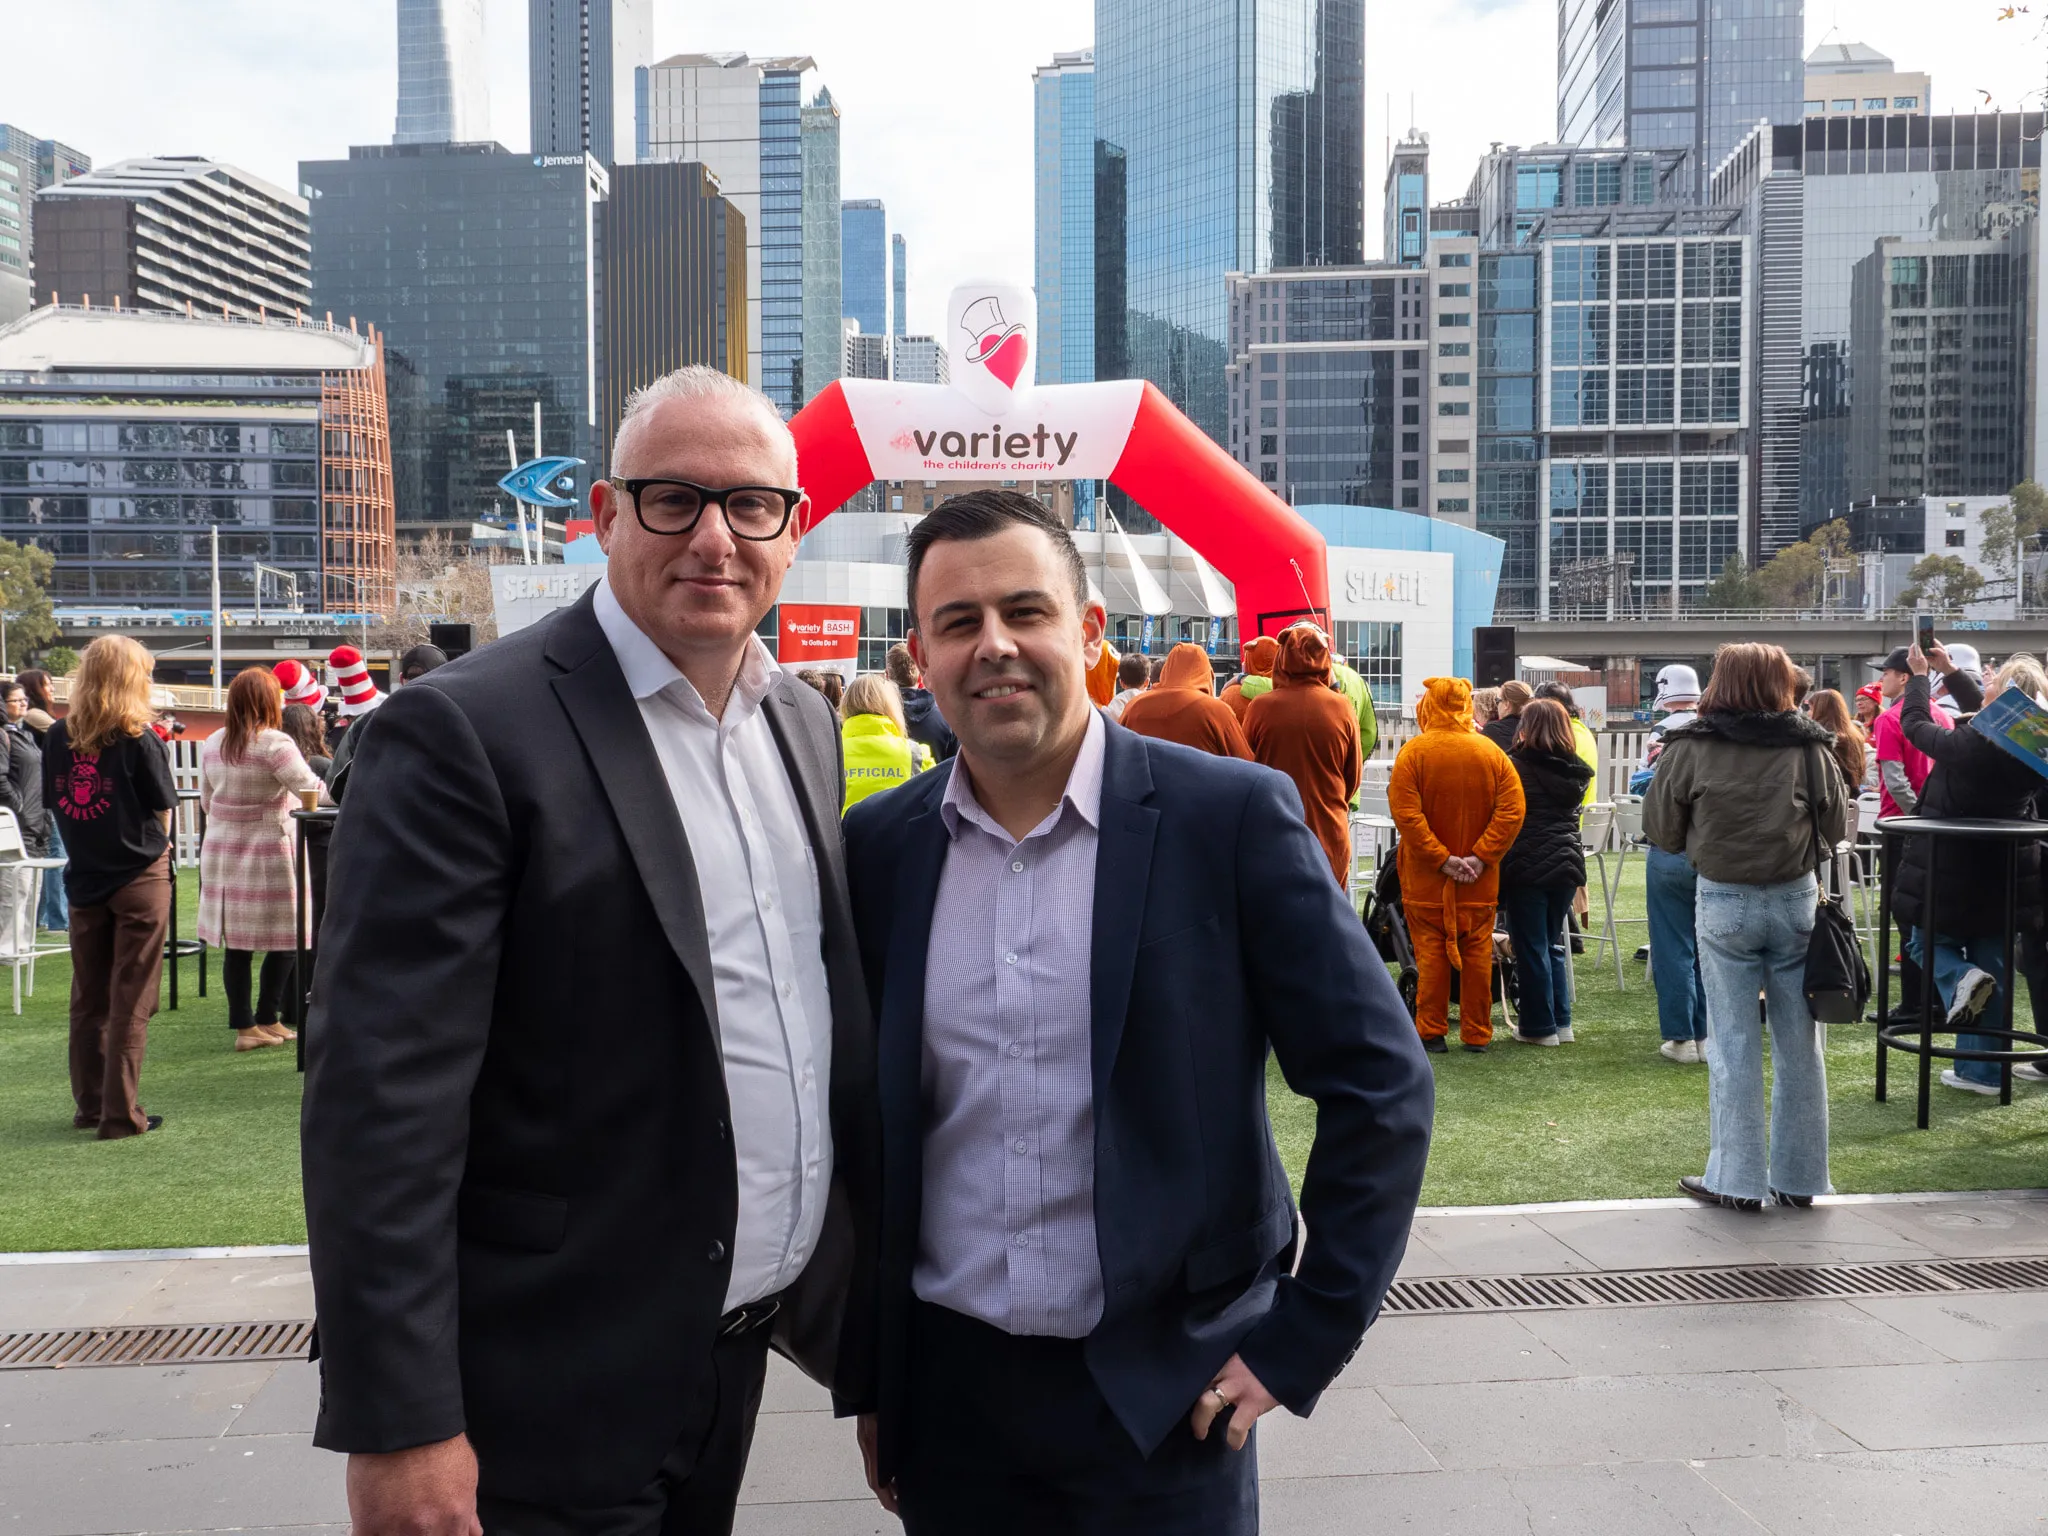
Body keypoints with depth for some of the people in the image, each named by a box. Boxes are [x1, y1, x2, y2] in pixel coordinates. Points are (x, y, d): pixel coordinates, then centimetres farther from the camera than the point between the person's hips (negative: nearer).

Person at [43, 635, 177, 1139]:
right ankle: (120, 1114, 3)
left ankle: (89, 1105, 23)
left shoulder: (57, 737, -1)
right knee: (130, 1002, 1)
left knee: (88, 998, 14)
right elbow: (163, 814, -7)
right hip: (140, 879, -4)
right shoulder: (139, 740, -13)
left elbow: (54, 804, 7)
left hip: (84, 879, 5)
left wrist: (89, 845, 13)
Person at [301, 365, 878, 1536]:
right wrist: (399, 1424, -18)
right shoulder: (465, 733, -16)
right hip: (548, 1406, -6)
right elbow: (382, 1096, -18)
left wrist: (865, 1316, 14)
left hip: (741, 1353, 7)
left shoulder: (807, 723, 6)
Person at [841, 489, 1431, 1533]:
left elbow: (1379, 1086, -8)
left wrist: (1301, 1345, -8)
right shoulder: (877, 847, 0)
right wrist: (865, 1370, 10)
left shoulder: (1231, 817, -11)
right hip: (942, 1391, 3)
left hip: (1163, 1396, -3)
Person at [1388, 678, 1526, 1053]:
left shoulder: (1413, 751, -8)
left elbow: (1405, 813, -16)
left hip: (1426, 878, -2)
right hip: (1479, 881, 2)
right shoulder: (1492, 753, 0)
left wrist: (1440, 858, -13)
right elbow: (1512, 811, -7)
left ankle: (1431, 1032, 8)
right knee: (1477, 952, 10)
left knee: (1431, 951, 5)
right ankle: (1477, 1034, 15)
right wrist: (1481, 856, -9)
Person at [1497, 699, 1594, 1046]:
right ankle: (1561, 1021, 19)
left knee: (1531, 947, 3)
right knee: (1553, 942, 17)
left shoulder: (1514, 767, -12)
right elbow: (1572, 812, 12)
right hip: (1566, 862, 6)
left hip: (1526, 867, -6)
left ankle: (1539, 1026, 7)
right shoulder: (1573, 771, 6)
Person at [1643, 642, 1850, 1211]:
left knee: (1733, 1042, 5)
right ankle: (1798, 1176, 19)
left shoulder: (1691, 747, -8)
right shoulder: (1811, 748, -3)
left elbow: (1661, 828, -1)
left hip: (1725, 903, -2)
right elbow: (1838, 827, 6)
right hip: (1796, 900, 2)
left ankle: (1737, 1178, 8)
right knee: (1798, 1042, 10)